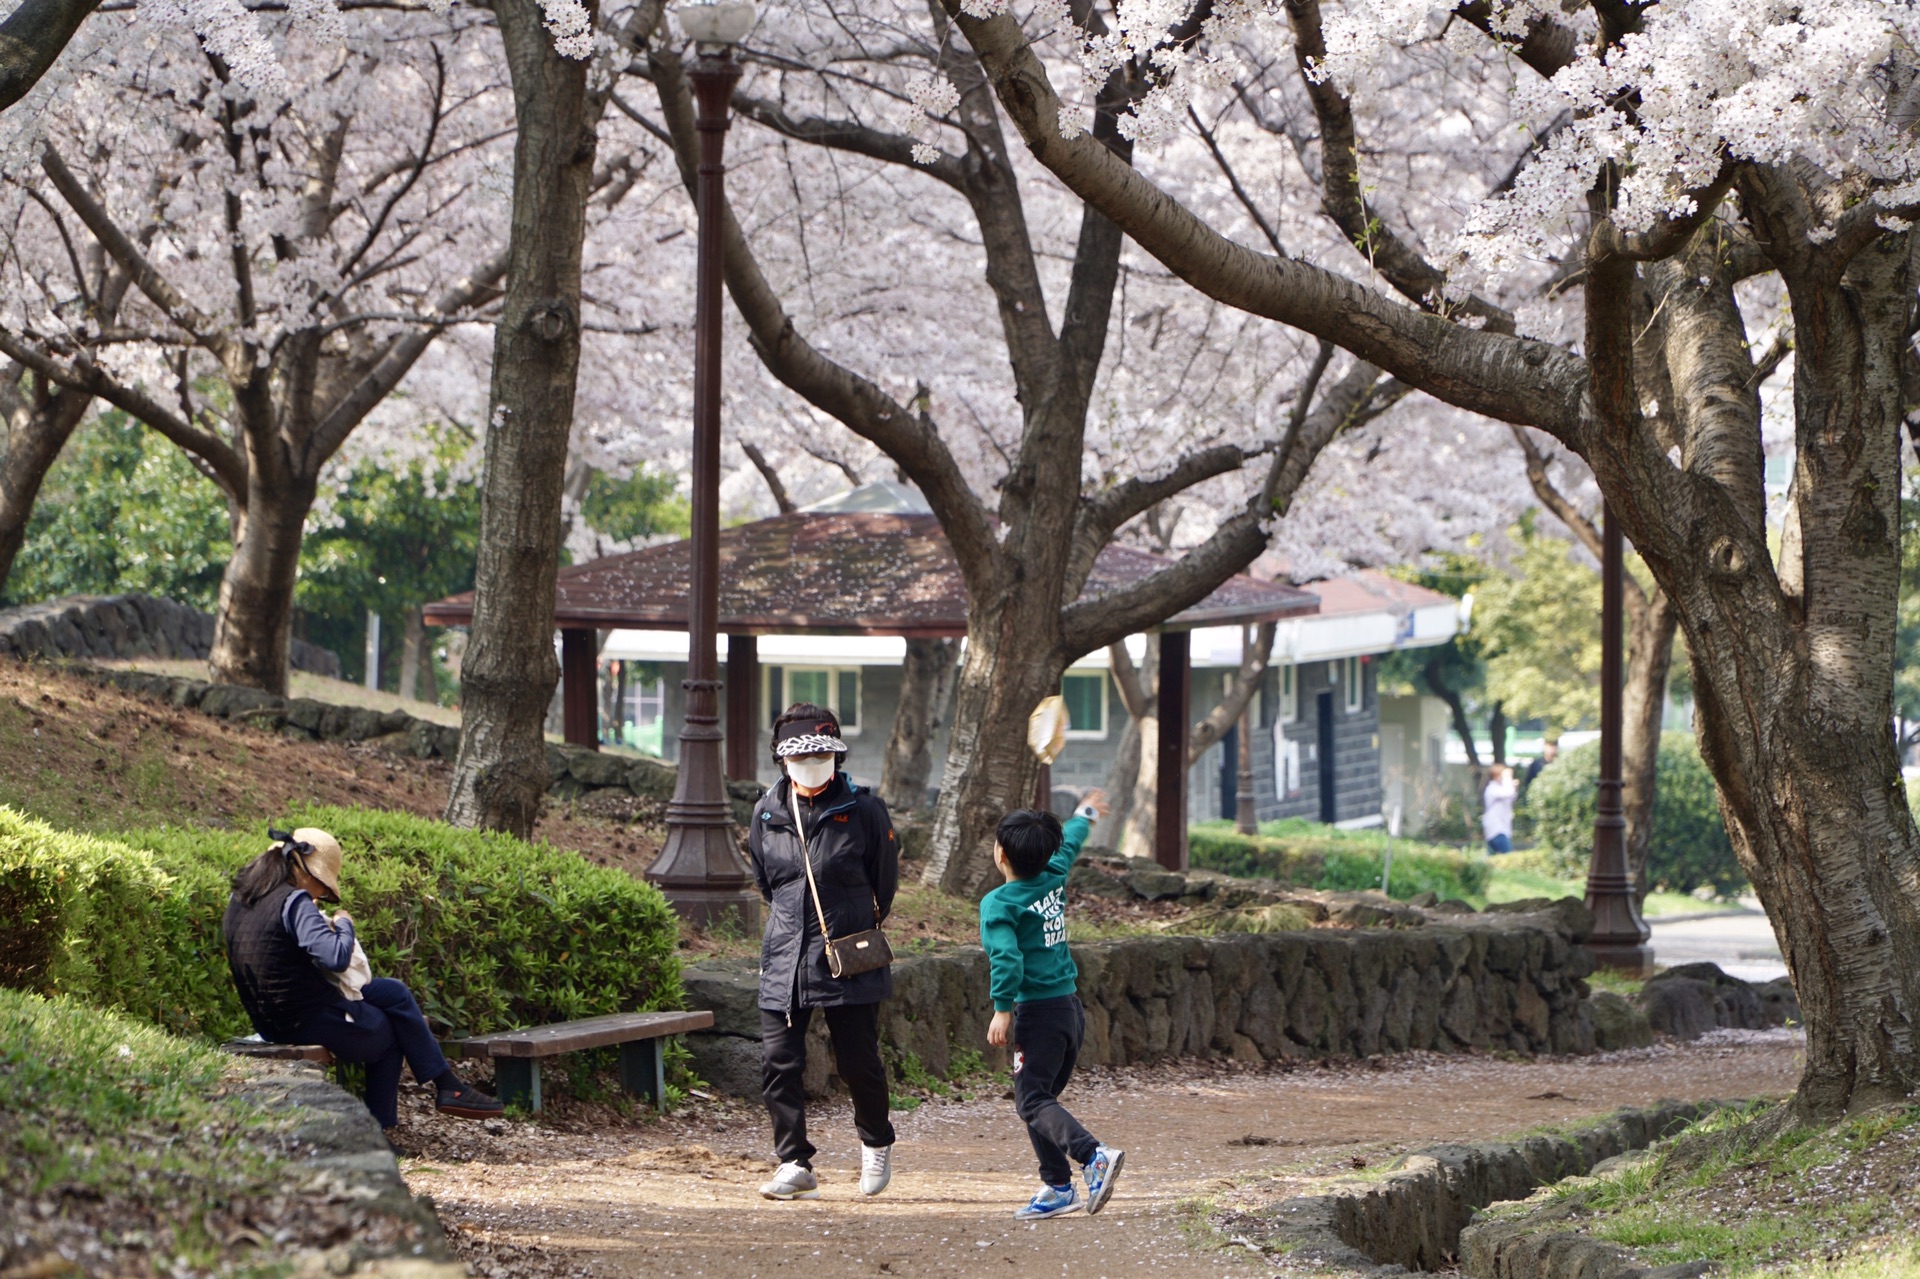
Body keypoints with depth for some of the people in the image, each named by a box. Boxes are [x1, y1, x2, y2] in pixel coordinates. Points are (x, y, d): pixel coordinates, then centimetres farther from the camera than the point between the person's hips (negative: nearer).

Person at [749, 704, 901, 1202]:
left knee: (857, 1061, 2)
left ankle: (876, 1144, 27)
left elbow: (884, 883, 8)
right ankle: (794, 1163, 2)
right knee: (778, 1063, -5)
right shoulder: (768, 813, 4)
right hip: (784, 960, 3)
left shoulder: (863, 811, -6)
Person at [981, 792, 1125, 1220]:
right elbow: (1068, 845, 29)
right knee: (1042, 1096, 15)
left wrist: (1002, 1010, -19)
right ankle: (1056, 1187, 11)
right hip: (1071, 1007, 8)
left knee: (1033, 1100, -11)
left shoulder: (998, 904, -11)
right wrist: (1086, 815, 48)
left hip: (1038, 1012, -8)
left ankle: (1094, 1154, -32)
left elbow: (1007, 958, -23)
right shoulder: (1054, 879, 8)